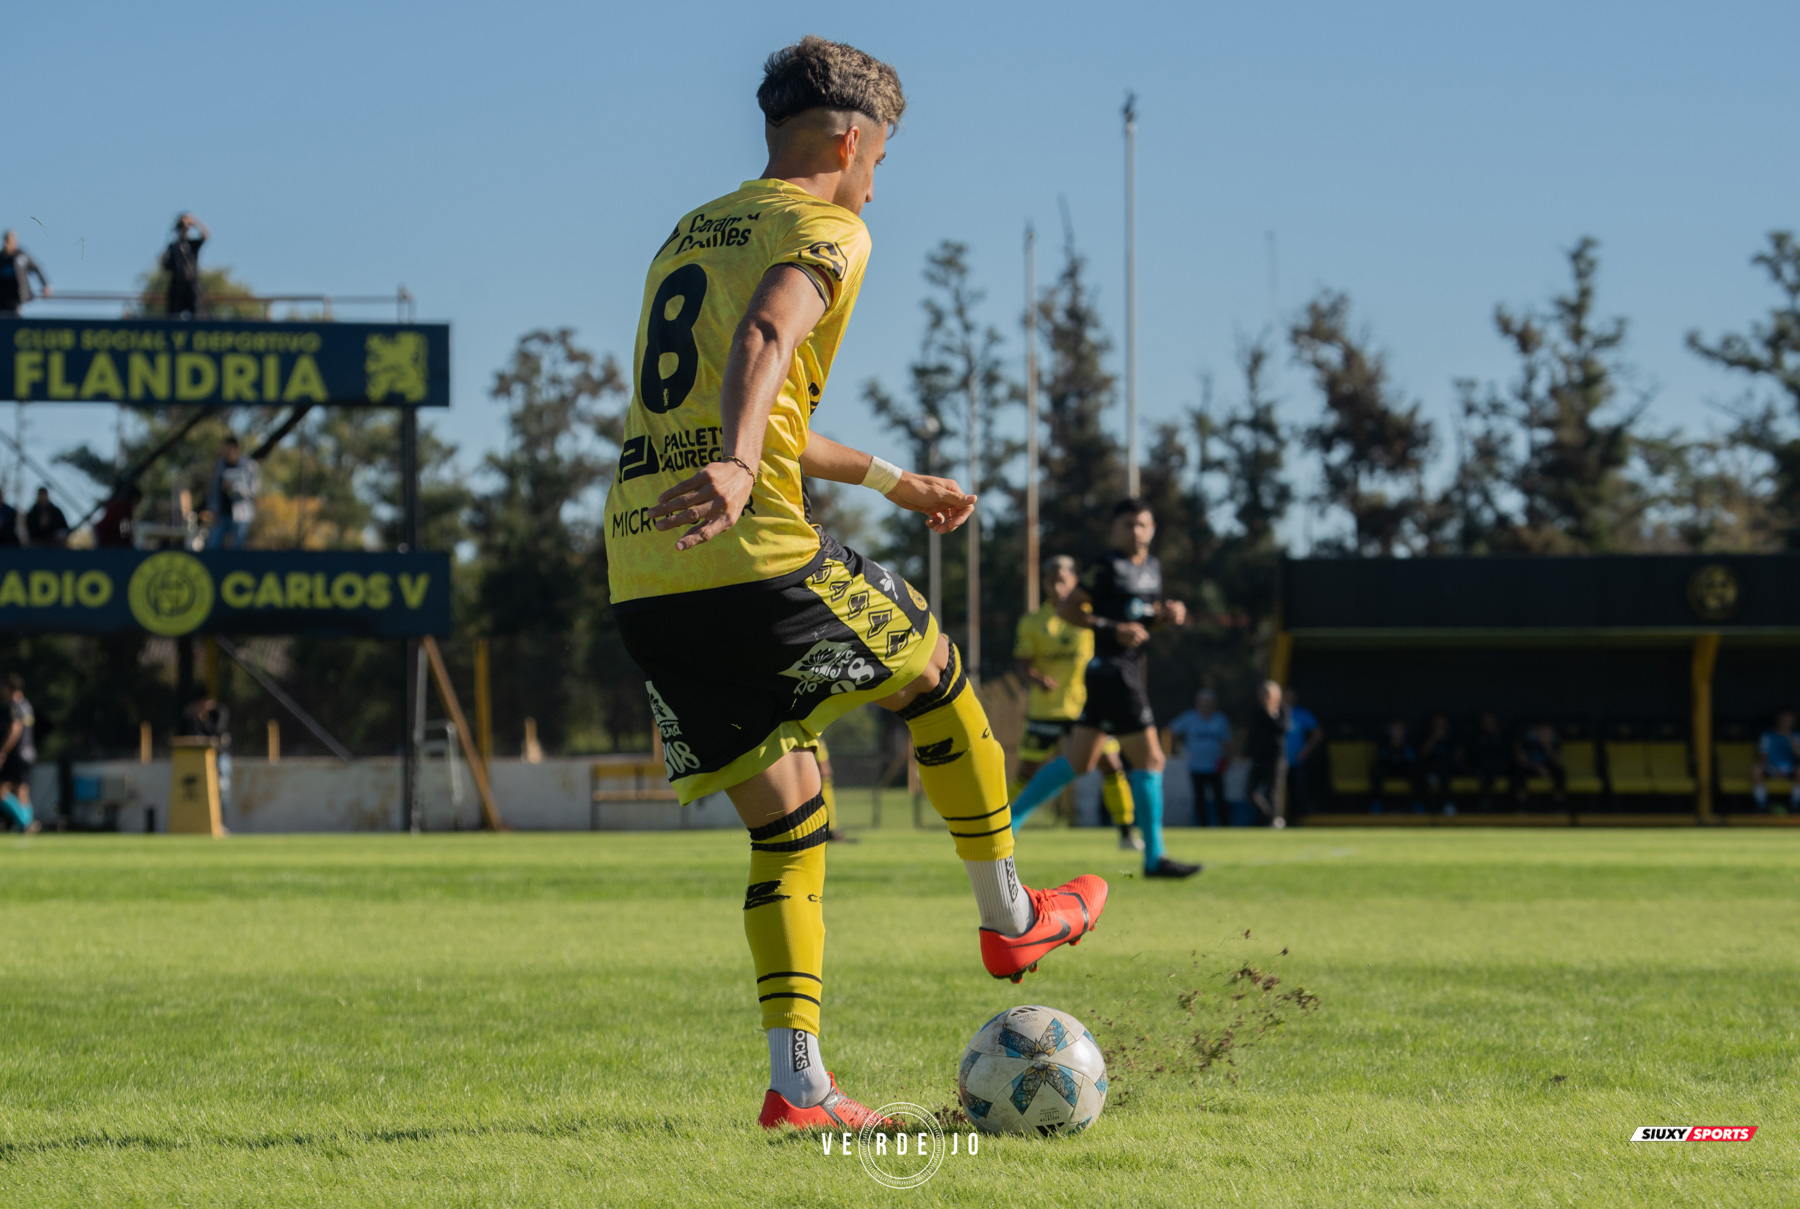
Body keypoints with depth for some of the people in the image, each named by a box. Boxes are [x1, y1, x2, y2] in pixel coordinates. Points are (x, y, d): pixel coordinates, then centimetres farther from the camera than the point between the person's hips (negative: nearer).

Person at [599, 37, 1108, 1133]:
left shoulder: (690, 235, 27)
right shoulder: (824, 231, 0)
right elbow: (764, 340, -22)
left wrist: (891, 480, 45)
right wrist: (737, 468, -38)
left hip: (640, 580, 7)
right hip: (753, 557, -7)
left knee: (785, 821, 12)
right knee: (936, 674, 20)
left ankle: (798, 1081, 2)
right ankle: (1010, 917, 30)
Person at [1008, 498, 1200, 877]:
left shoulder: (1153, 567, 15)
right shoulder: (1108, 566, -10)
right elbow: (1067, 608, -10)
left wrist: (1167, 614, 5)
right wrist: (1115, 629, -18)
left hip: (1128, 671, 9)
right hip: (1112, 671, -9)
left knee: (1078, 763, 13)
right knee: (1150, 760, -8)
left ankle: (1008, 819, 20)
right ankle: (1154, 857, -4)